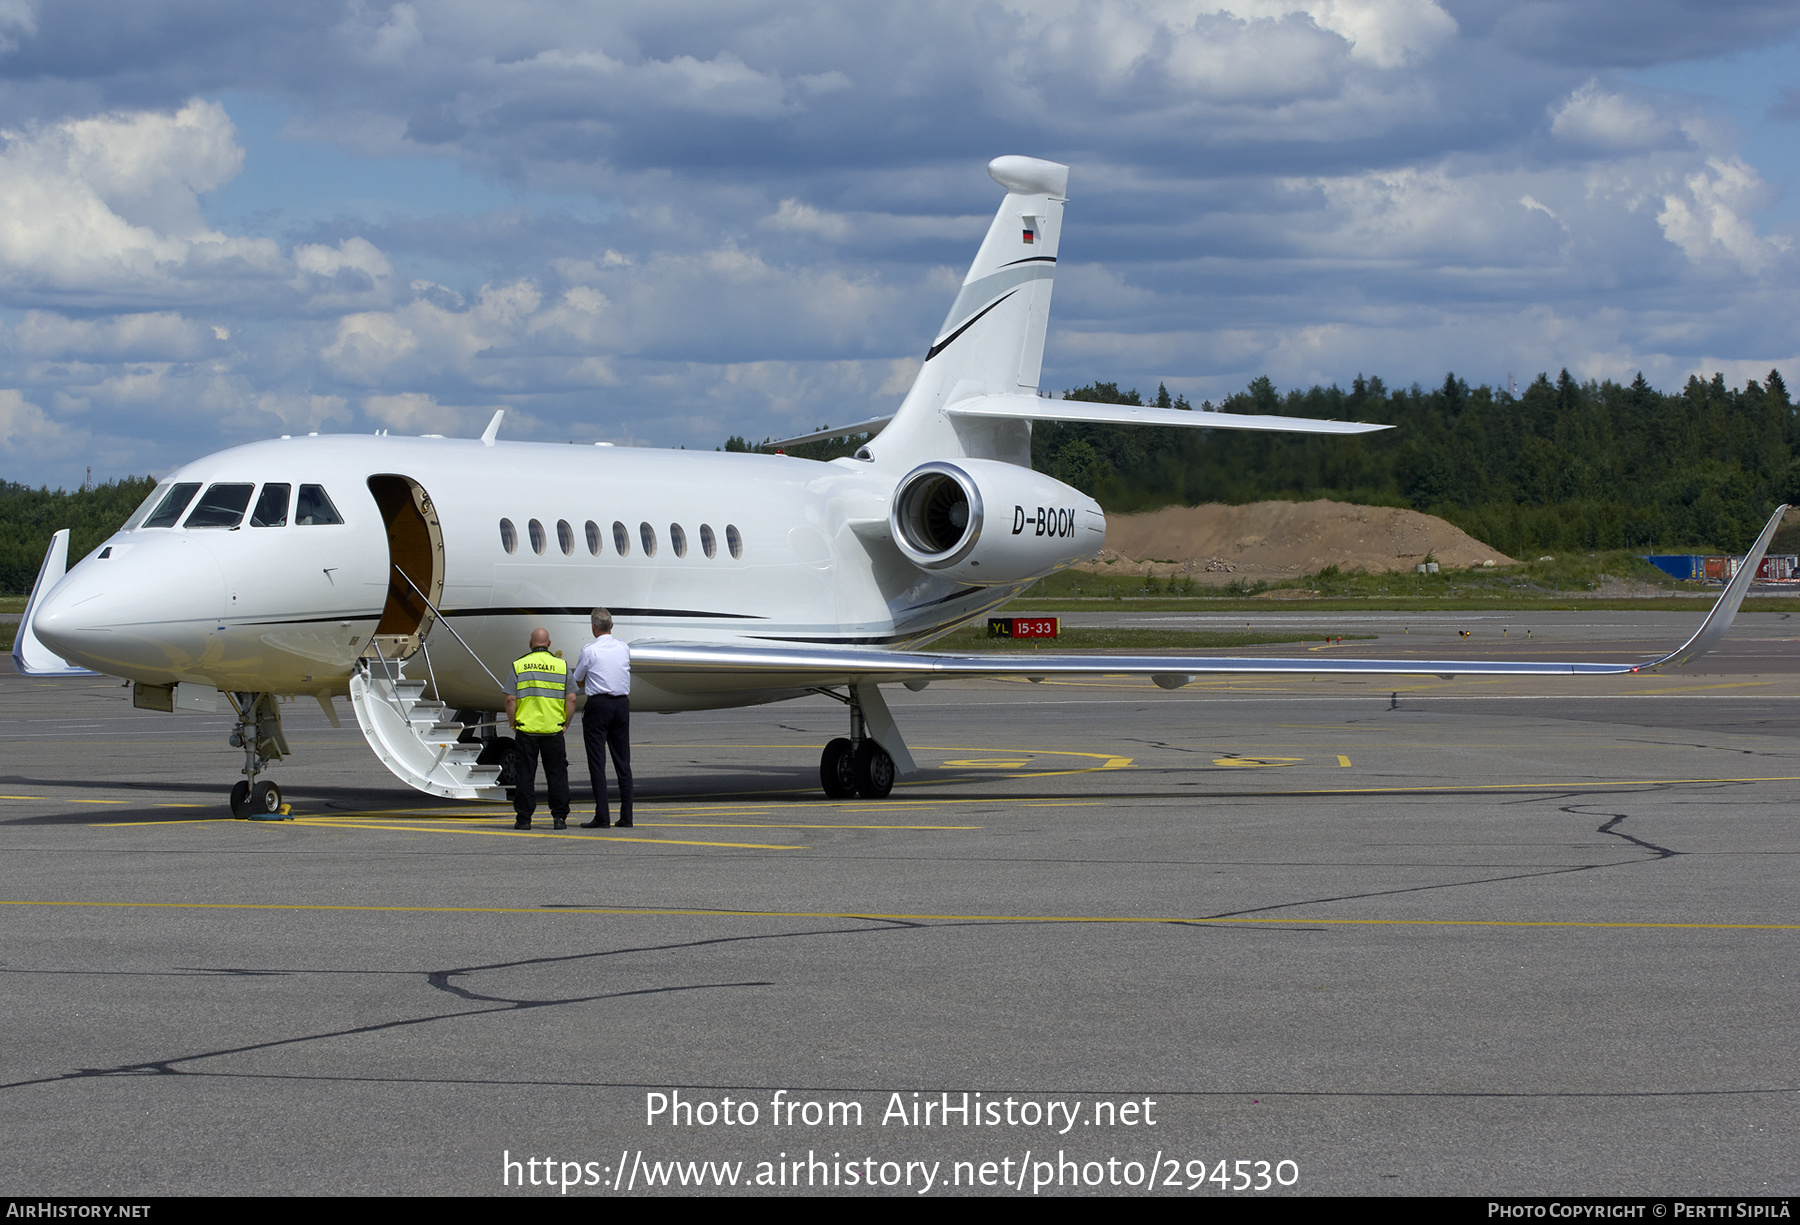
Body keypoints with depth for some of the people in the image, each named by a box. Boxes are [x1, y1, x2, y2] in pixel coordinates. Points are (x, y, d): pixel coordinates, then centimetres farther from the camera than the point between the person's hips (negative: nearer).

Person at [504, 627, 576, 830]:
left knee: (524, 775, 5)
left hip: (526, 729, -1)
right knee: (557, 774, 7)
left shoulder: (518, 665, 0)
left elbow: (510, 699, -4)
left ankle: (524, 818, 4)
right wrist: (565, 724, 9)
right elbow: (571, 699, 0)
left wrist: (513, 724, 7)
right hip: (553, 730, 1)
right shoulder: (561, 665, 2)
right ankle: (559, 817, 5)